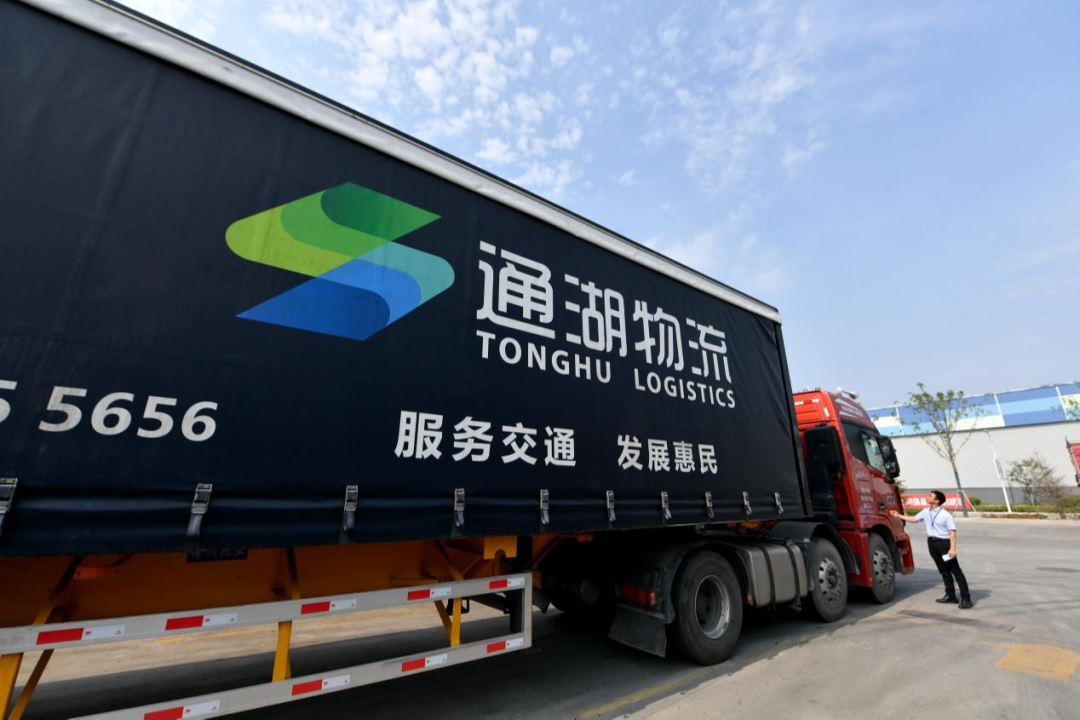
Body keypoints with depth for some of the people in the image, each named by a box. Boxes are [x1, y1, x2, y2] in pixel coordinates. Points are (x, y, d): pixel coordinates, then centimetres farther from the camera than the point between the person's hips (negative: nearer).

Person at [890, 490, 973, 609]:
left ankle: (965, 598, 5)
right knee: (943, 570, 15)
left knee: (955, 570, -1)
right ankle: (950, 595, 25)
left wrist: (952, 548, -22)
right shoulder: (926, 512, 9)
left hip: (944, 542, -7)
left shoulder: (946, 515, -13)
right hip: (932, 543, 7)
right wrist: (899, 516, 23)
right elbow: (914, 519, 22)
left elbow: (952, 532, -16)